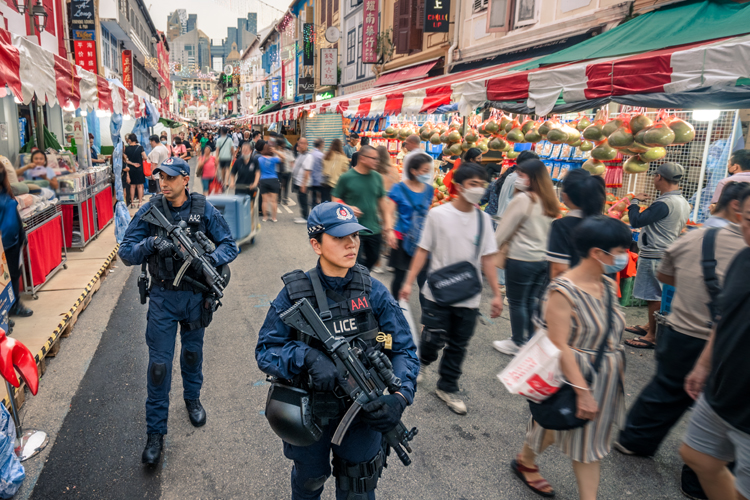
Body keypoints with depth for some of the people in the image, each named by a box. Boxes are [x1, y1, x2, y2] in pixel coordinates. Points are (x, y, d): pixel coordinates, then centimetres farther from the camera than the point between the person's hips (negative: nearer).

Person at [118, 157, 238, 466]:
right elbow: (126, 253, -6)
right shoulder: (150, 211, -7)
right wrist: (151, 244, -25)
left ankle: (192, 397, 47)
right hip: (163, 296, -1)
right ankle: (155, 431, 15)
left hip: (196, 295, 1)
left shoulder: (204, 209, -7)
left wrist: (210, 259, -25)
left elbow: (229, 245, -5)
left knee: (193, 352, 20)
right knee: (159, 364, 1)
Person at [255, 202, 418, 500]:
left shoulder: (373, 292, -11)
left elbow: (403, 349, -7)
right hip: (309, 414, 0)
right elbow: (265, 351, -14)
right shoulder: (295, 294, -16)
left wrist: (400, 396, -24)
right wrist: (307, 357, -33)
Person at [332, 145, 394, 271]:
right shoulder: (346, 178, -8)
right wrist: (348, 208, -21)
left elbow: (382, 202, 9)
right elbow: (336, 199, 0)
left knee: (373, 259, 15)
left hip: (374, 229, 5)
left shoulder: (377, 177, 5)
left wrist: (389, 228, 5)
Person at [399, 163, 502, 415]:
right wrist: (409, 282, -10)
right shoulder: (438, 214, -7)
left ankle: (447, 388, 31)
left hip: (469, 297, 3)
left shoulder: (483, 219, 3)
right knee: (433, 340, 0)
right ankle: (422, 361, 35)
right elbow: (423, 250, -4)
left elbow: (487, 258, 5)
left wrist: (496, 293, 2)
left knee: (458, 346, 12)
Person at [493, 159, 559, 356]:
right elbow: (549, 230, 12)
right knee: (532, 301, 16)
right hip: (543, 258, 7)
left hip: (521, 259, -7)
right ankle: (530, 339, 27)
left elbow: (504, 229, -10)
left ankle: (517, 343, 19)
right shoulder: (549, 201, 7)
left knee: (517, 302, 7)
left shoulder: (523, 199, -14)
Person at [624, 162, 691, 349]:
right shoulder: (683, 202, 10)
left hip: (654, 256, -10)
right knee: (655, 295, 20)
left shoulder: (664, 203, -23)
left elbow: (636, 221, -22)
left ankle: (652, 336, 6)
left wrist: (635, 201, -8)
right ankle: (650, 326, 33)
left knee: (654, 296, -2)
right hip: (665, 252, 10)